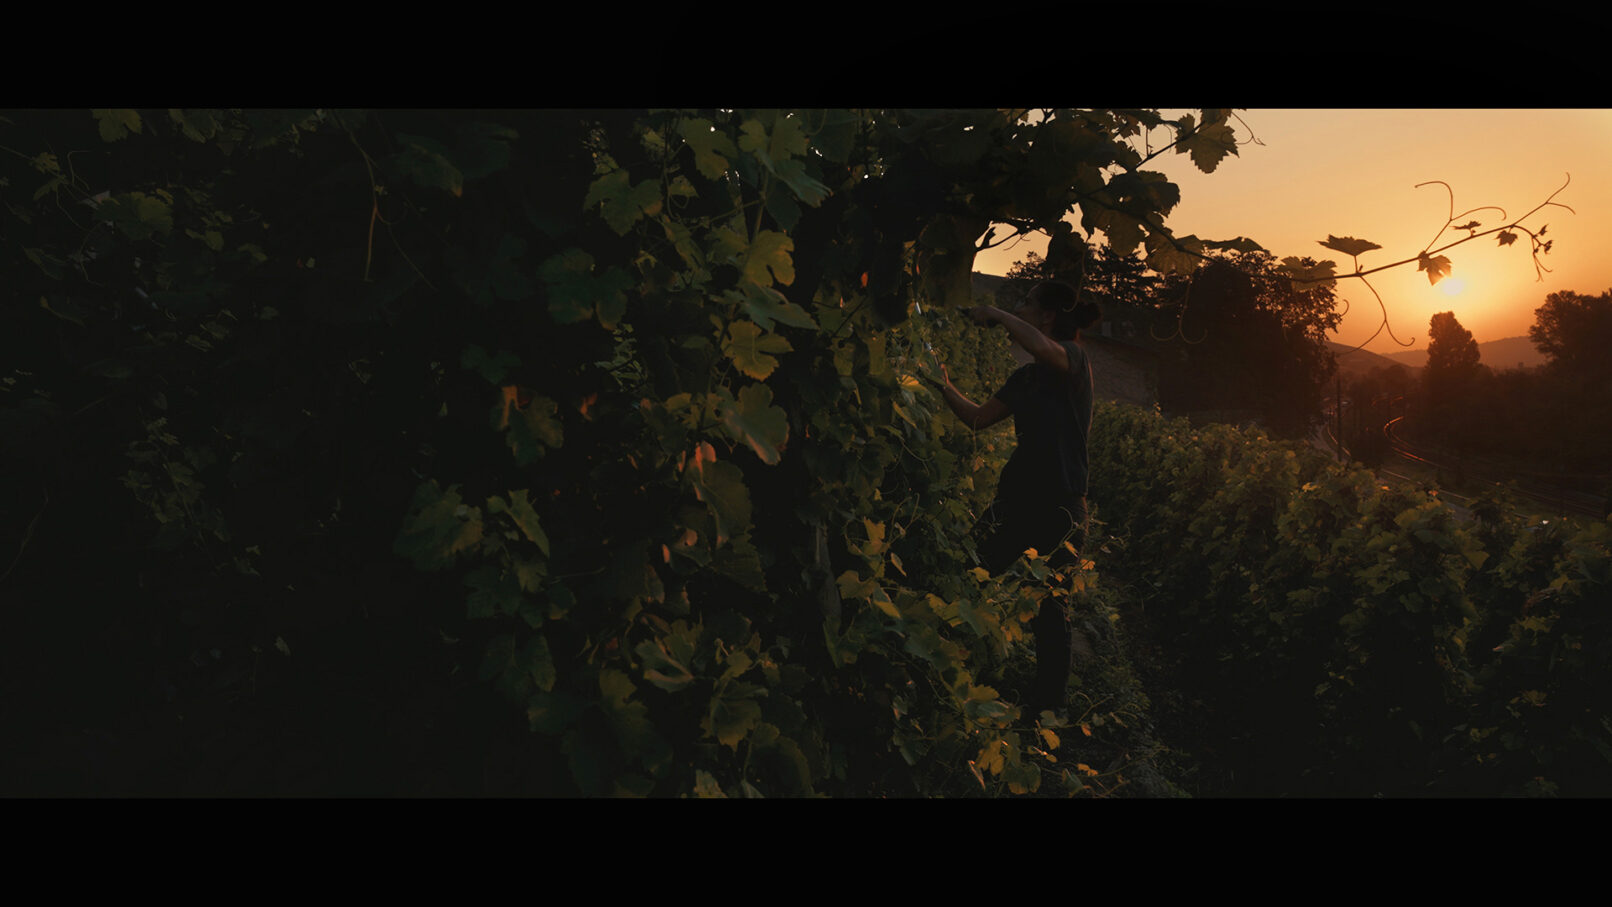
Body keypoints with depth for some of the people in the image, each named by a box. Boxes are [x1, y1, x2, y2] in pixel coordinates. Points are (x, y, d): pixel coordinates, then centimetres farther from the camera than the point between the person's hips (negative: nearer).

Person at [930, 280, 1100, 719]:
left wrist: (995, 313, -18)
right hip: (1017, 497, 8)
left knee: (1049, 609, 3)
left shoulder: (1075, 358, -8)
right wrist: (944, 386, 12)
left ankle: (1046, 704, 20)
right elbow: (978, 417, 22)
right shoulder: (1025, 378, 14)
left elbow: (1041, 346, -32)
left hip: (1058, 505, -7)